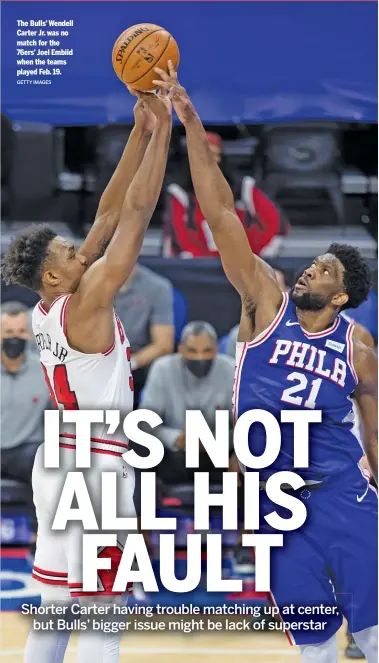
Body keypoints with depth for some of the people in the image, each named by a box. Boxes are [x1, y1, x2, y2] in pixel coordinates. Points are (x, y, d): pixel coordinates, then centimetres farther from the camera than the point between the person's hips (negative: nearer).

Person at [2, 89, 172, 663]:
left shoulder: (47, 311, 5)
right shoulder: (85, 306, -16)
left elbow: (109, 216, 7)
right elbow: (136, 213, -16)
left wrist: (140, 132, 6)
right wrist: (161, 128, -13)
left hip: (59, 459, 9)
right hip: (98, 465, -9)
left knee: (54, 609, 11)